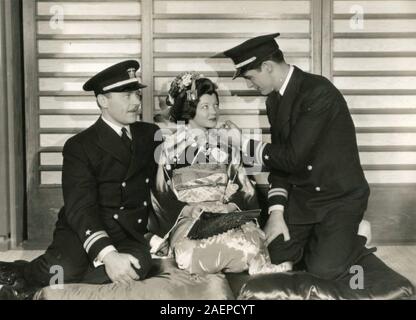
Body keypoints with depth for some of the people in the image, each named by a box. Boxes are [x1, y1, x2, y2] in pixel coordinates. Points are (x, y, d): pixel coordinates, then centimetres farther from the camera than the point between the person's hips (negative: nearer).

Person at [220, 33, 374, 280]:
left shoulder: (319, 92, -24)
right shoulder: (274, 100, 3)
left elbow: (293, 157, -27)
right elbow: (279, 157, 6)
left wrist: (244, 143, -14)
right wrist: (276, 212, -5)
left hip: (340, 196, -7)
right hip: (300, 194, 7)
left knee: (323, 269, -19)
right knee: (275, 255, -5)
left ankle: (356, 237, 9)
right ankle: (319, 237, 19)